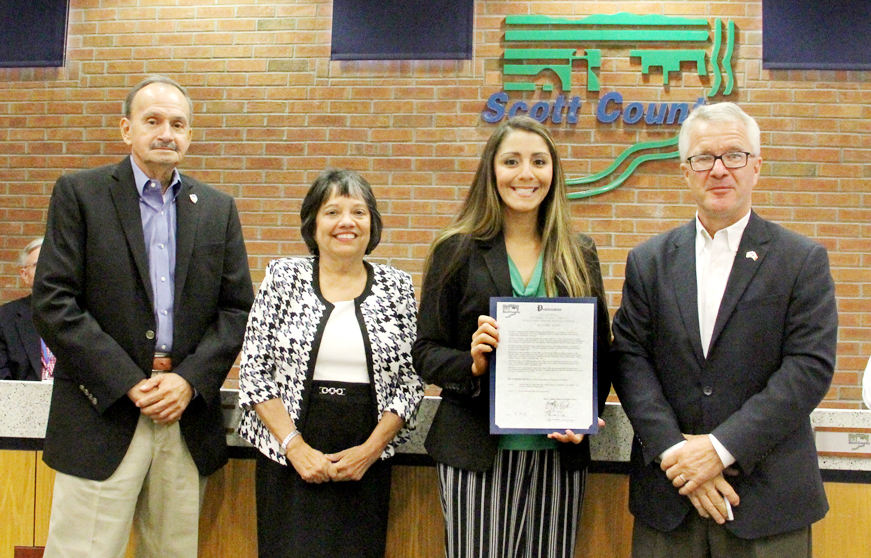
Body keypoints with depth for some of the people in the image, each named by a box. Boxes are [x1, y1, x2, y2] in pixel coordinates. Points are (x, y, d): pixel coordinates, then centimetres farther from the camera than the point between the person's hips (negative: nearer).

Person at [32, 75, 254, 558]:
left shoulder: (218, 209, 12)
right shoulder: (78, 194, 2)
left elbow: (237, 308, 8)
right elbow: (52, 304, -6)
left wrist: (190, 380, -7)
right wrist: (131, 385, -12)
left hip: (188, 419, 3)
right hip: (103, 414, -3)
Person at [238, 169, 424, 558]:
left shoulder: (397, 286, 3)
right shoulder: (283, 278, 1)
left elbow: (411, 383, 3)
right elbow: (253, 373, -1)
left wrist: (371, 448, -7)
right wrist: (295, 446, -9)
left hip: (366, 464, 1)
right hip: (289, 458, -1)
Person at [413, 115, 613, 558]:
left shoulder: (579, 256, 9)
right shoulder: (456, 251, 1)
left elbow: (601, 351, 12)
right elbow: (424, 353, 2)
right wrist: (471, 363, -18)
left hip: (559, 451, 2)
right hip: (477, 450, -2)